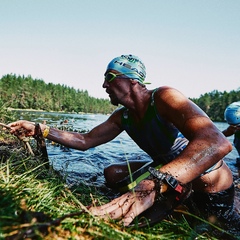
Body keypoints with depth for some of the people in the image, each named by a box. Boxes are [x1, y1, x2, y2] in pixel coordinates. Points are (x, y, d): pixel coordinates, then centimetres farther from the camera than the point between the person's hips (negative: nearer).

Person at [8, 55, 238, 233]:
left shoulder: (163, 97, -27)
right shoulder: (122, 117, -1)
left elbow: (218, 143, -43)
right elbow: (85, 140, 8)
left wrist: (152, 187, -56)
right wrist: (39, 129, 0)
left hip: (209, 190, -7)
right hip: (167, 175, 8)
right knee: (111, 173, 10)